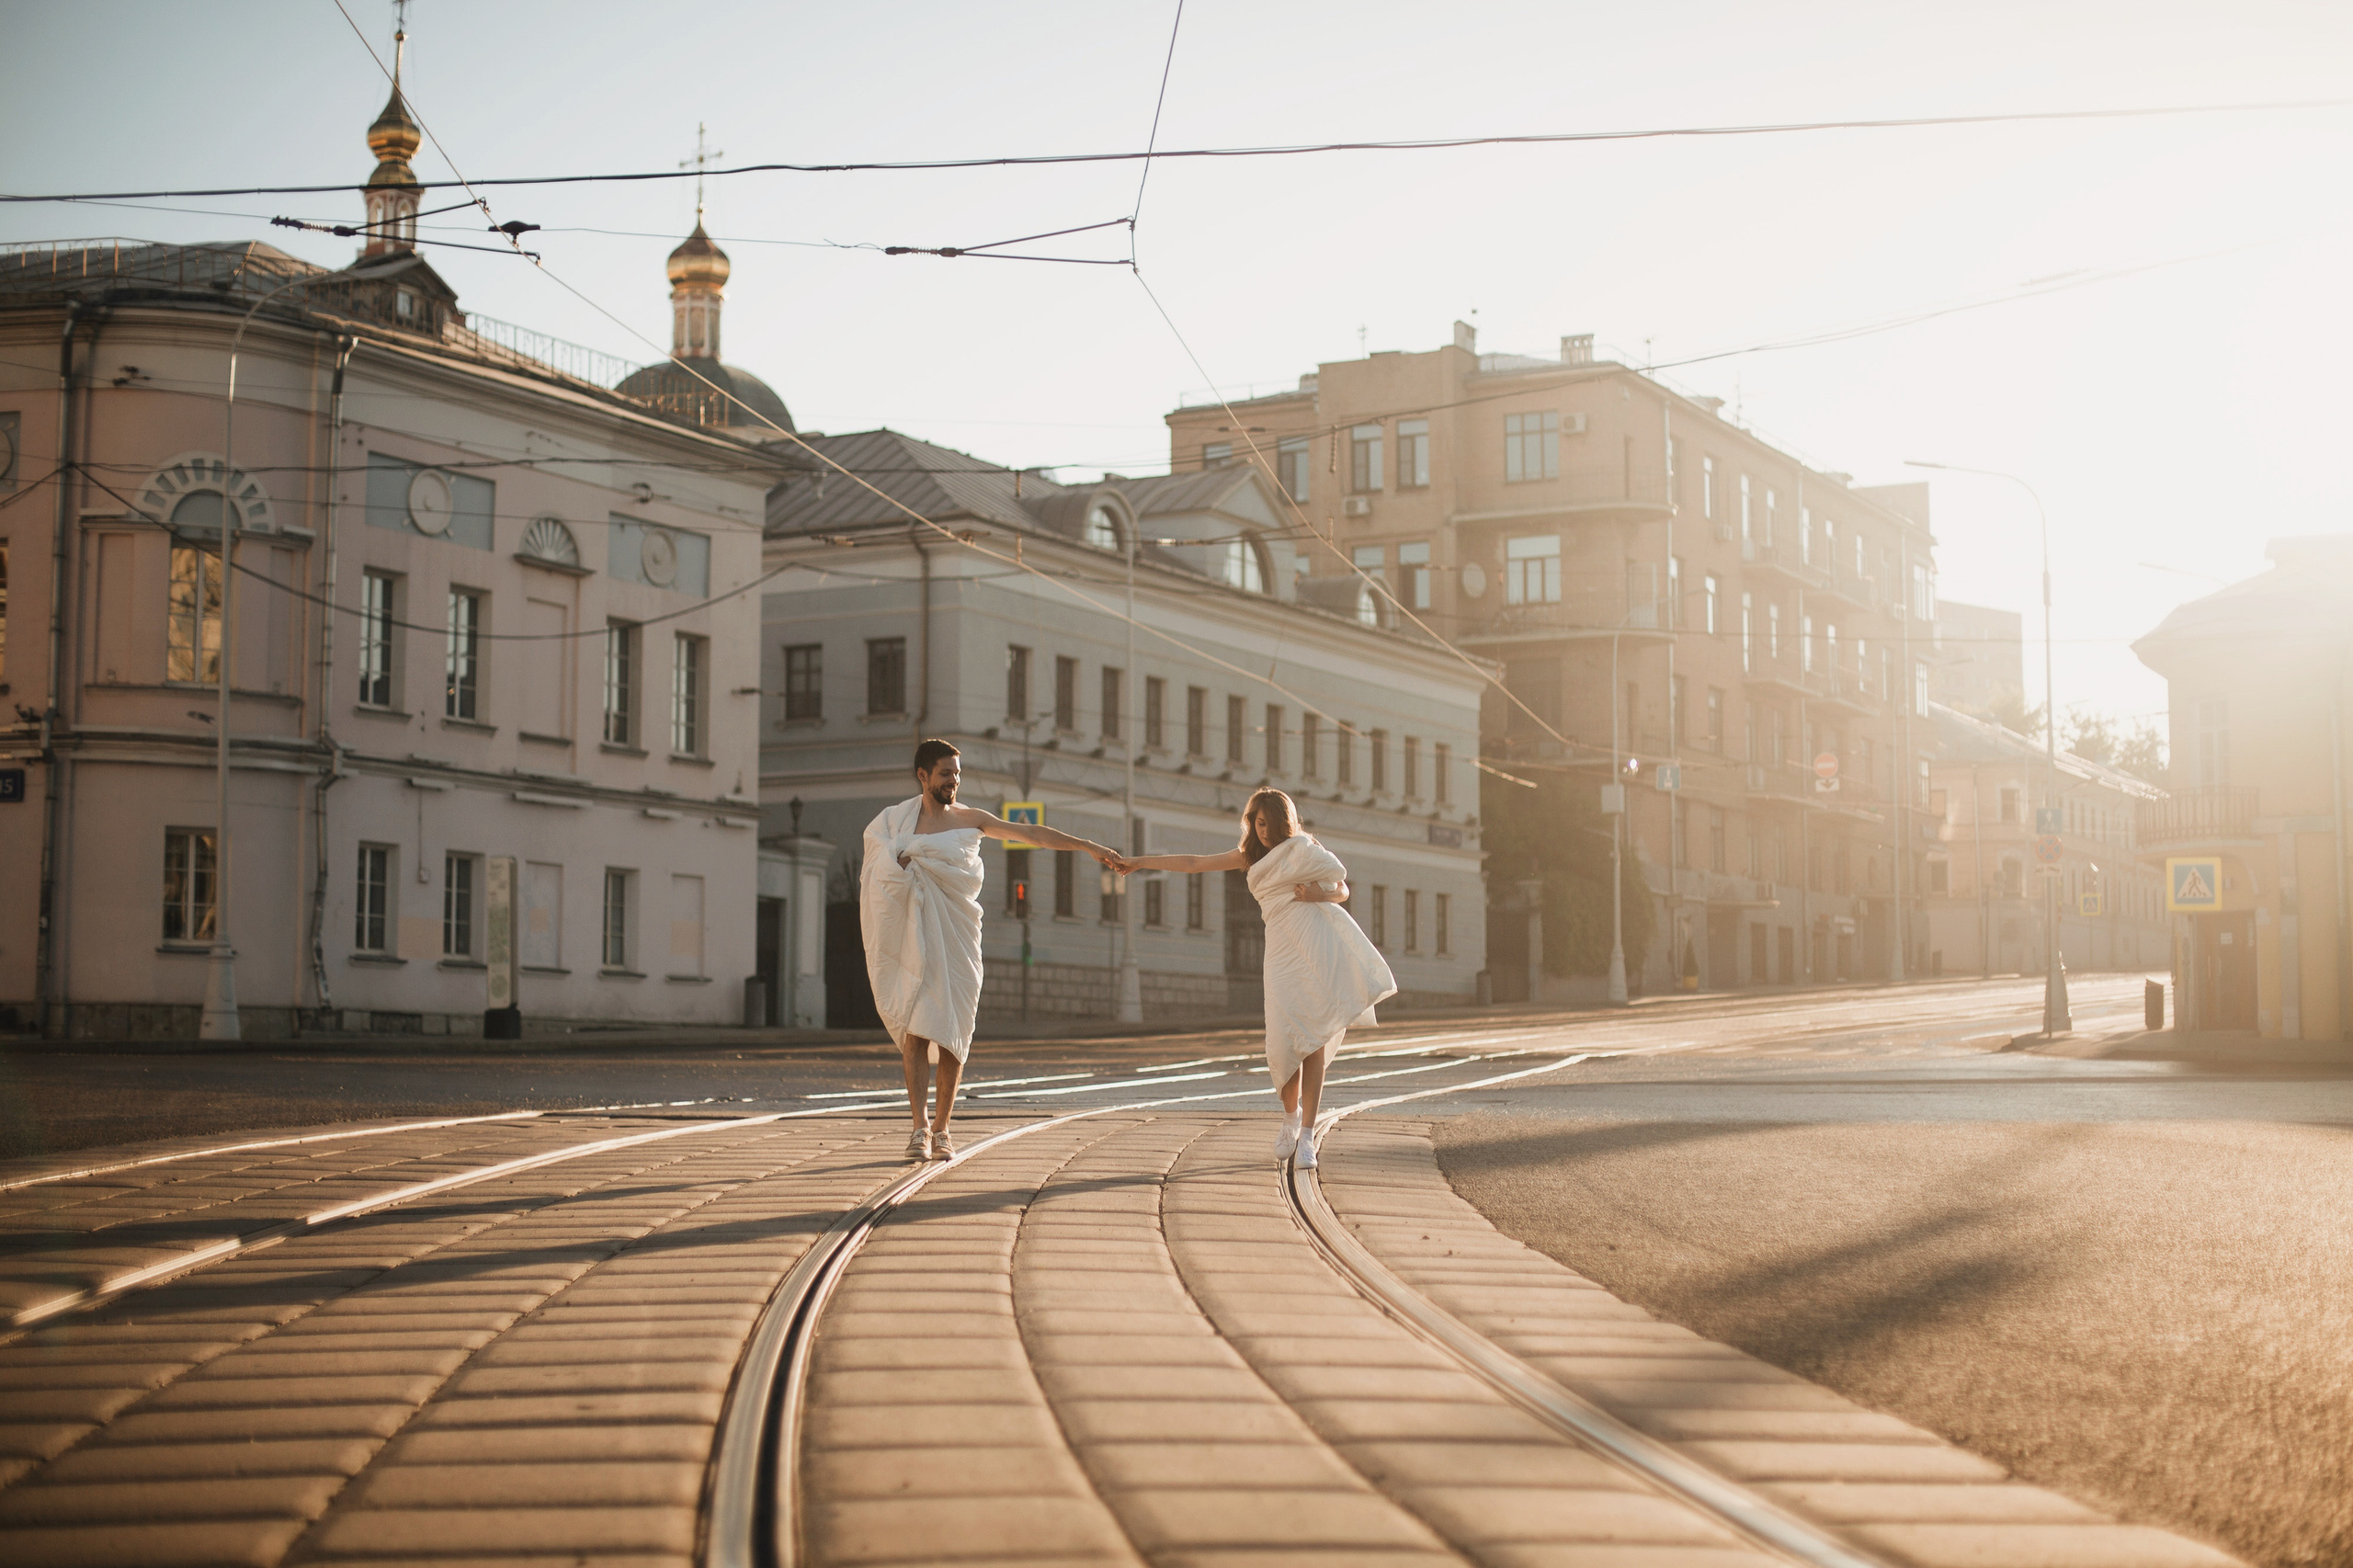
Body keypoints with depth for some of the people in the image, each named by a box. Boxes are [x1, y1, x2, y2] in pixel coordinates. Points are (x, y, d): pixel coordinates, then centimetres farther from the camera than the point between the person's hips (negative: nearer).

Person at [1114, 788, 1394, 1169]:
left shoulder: (1305, 849, 11)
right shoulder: (1251, 855, 21)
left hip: (1314, 942, -3)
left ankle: (1306, 1137, -10)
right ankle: (1291, 1116, 20)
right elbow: (1195, 863, 22)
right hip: (1281, 950, 3)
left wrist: (1318, 894, -7)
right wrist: (1139, 863, 21)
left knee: (1313, 1040, -9)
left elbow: (1342, 890, 15)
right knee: (1283, 1041, -9)